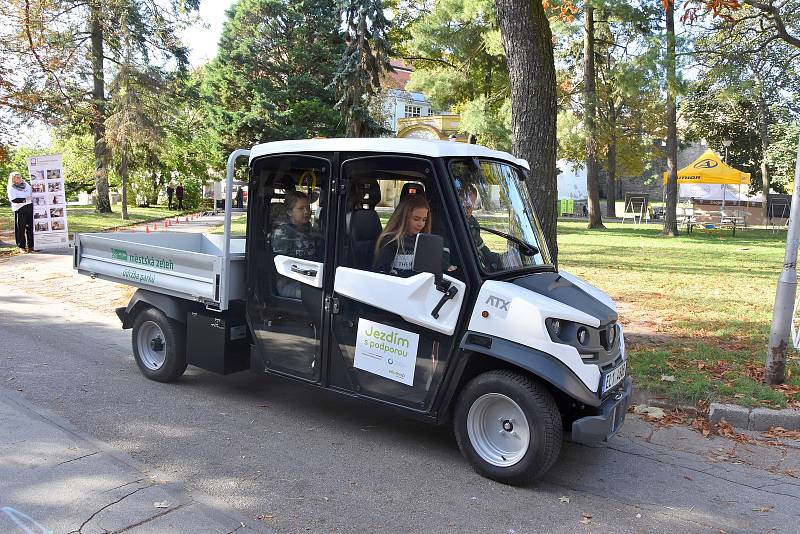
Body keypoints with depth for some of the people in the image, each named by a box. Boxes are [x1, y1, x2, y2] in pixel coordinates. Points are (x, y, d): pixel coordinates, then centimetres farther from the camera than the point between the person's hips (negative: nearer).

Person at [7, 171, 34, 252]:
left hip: (30, 208, 5)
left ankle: (30, 245, 12)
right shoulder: (11, 188, -2)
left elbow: (32, 192, 30)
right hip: (20, 209, -5)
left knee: (30, 227, 4)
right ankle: (21, 246, 5)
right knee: (21, 228, -3)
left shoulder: (26, 184, 15)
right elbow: (13, 200, -13)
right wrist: (25, 199, -17)